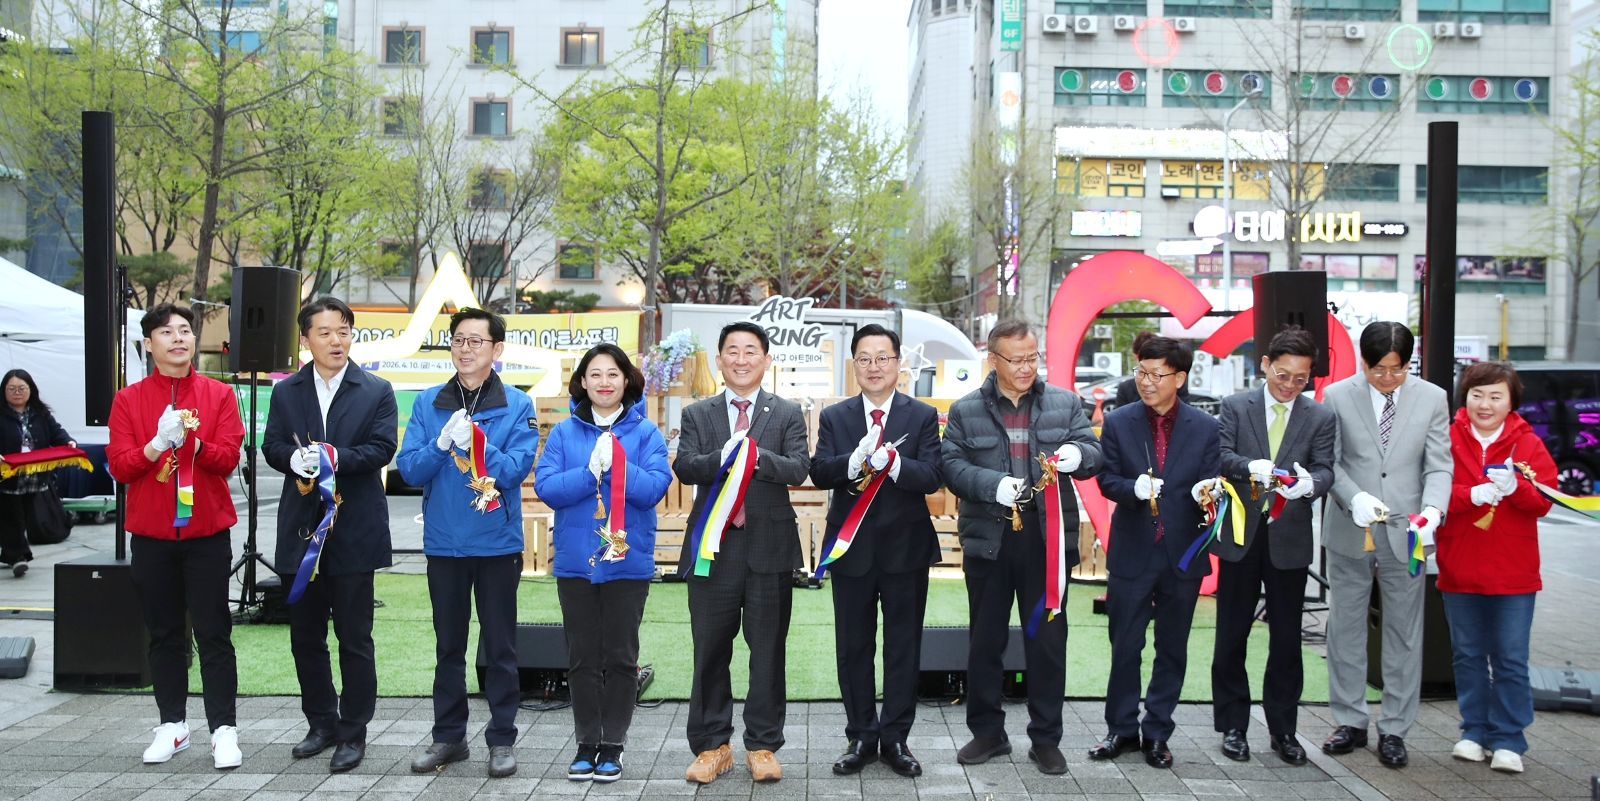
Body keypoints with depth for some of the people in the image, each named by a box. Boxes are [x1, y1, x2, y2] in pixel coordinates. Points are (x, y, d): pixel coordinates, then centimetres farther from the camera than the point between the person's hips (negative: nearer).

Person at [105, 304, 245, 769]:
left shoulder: (219, 395, 1)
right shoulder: (129, 400, 4)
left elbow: (229, 457, -6)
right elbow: (119, 466, -3)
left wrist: (193, 442, -23)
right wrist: (157, 444, -20)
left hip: (207, 533, -2)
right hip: (151, 535, 2)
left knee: (214, 634, 0)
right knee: (164, 635, 10)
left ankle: (224, 730, 3)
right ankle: (172, 725, 20)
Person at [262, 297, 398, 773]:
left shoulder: (376, 391, 2)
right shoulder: (286, 392, 11)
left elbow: (382, 447, -9)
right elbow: (272, 445, 3)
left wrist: (337, 459, -23)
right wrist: (294, 458, -18)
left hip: (353, 532, -4)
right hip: (300, 530, 4)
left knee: (354, 638, 2)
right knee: (305, 636, 12)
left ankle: (353, 734, 13)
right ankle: (322, 724, 28)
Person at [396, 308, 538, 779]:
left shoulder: (517, 405, -3)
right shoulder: (429, 403, 4)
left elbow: (516, 468, -13)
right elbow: (409, 469, -2)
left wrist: (473, 439, -25)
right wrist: (442, 443, -19)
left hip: (497, 544, -2)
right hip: (443, 543, 3)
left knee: (499, 647, 6)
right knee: (448, 646, 13)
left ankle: (502, 739, 17)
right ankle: (448, 736, 25)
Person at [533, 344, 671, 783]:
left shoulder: (645, 432, -1)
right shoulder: (564, 433, 4)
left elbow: (655, 487, -12)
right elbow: (546, 487, -7)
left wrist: (617, 465, -23)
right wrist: (591, 471, -18)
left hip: (627, 561, -1)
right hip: (575, 561, 2)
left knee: (620, 657, 6)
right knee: (582, 657, 9)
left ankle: (613, 745, 18)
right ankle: (587, 743, 21)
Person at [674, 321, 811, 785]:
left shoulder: (788, 414, 5)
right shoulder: (697, 415, 9)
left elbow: (799, 468, -9)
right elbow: (684, 468, -6)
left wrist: (758, 456, -28)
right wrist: (723, 458, -26)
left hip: (769, 546, -1)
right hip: (713, 546, 1)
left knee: (768, 651, 6)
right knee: (710, 651, 7)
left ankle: (763, 746, 18)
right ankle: (711, 745, 20)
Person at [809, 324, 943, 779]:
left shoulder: (923, 416, 1)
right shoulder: (835, 417, 5)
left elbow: (931, 477, -12)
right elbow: (818, 472, -9)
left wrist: (891, 462, -30)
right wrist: (854, 462, -29)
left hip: (906, 548, -1)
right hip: (851, 548, 1)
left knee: (903, 648, 7)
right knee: (853, 648, 8)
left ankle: (895, 738, 19)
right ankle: (861, 737, 21)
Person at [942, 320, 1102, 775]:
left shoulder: (1065, 404, 7)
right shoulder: (965, 410, 4)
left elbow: (1092, 455, 3)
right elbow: (952, 466, -4)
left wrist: (1078, 454, -21)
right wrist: (993, 484, -21)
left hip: (1048, 538, 0)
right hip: (988, 539, 0)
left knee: (1048, 639, 6)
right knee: (985, 640, 9)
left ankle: (1046, 739, 19)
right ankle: (987, 733, 24)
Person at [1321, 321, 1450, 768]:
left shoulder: (1432, 399, 2)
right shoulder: (1337, 397, -1)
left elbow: (1438, 465, -1)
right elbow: (1329, 461, -1)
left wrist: (1432, 509, -19)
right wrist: (1354, 498, -18)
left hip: (1405, 534, 0)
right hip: (1350, 534, 0)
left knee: (1404, 634, 6)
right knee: (1345, 629, 9)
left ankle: (1394, 730, 17)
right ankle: (1350, 722, 22)